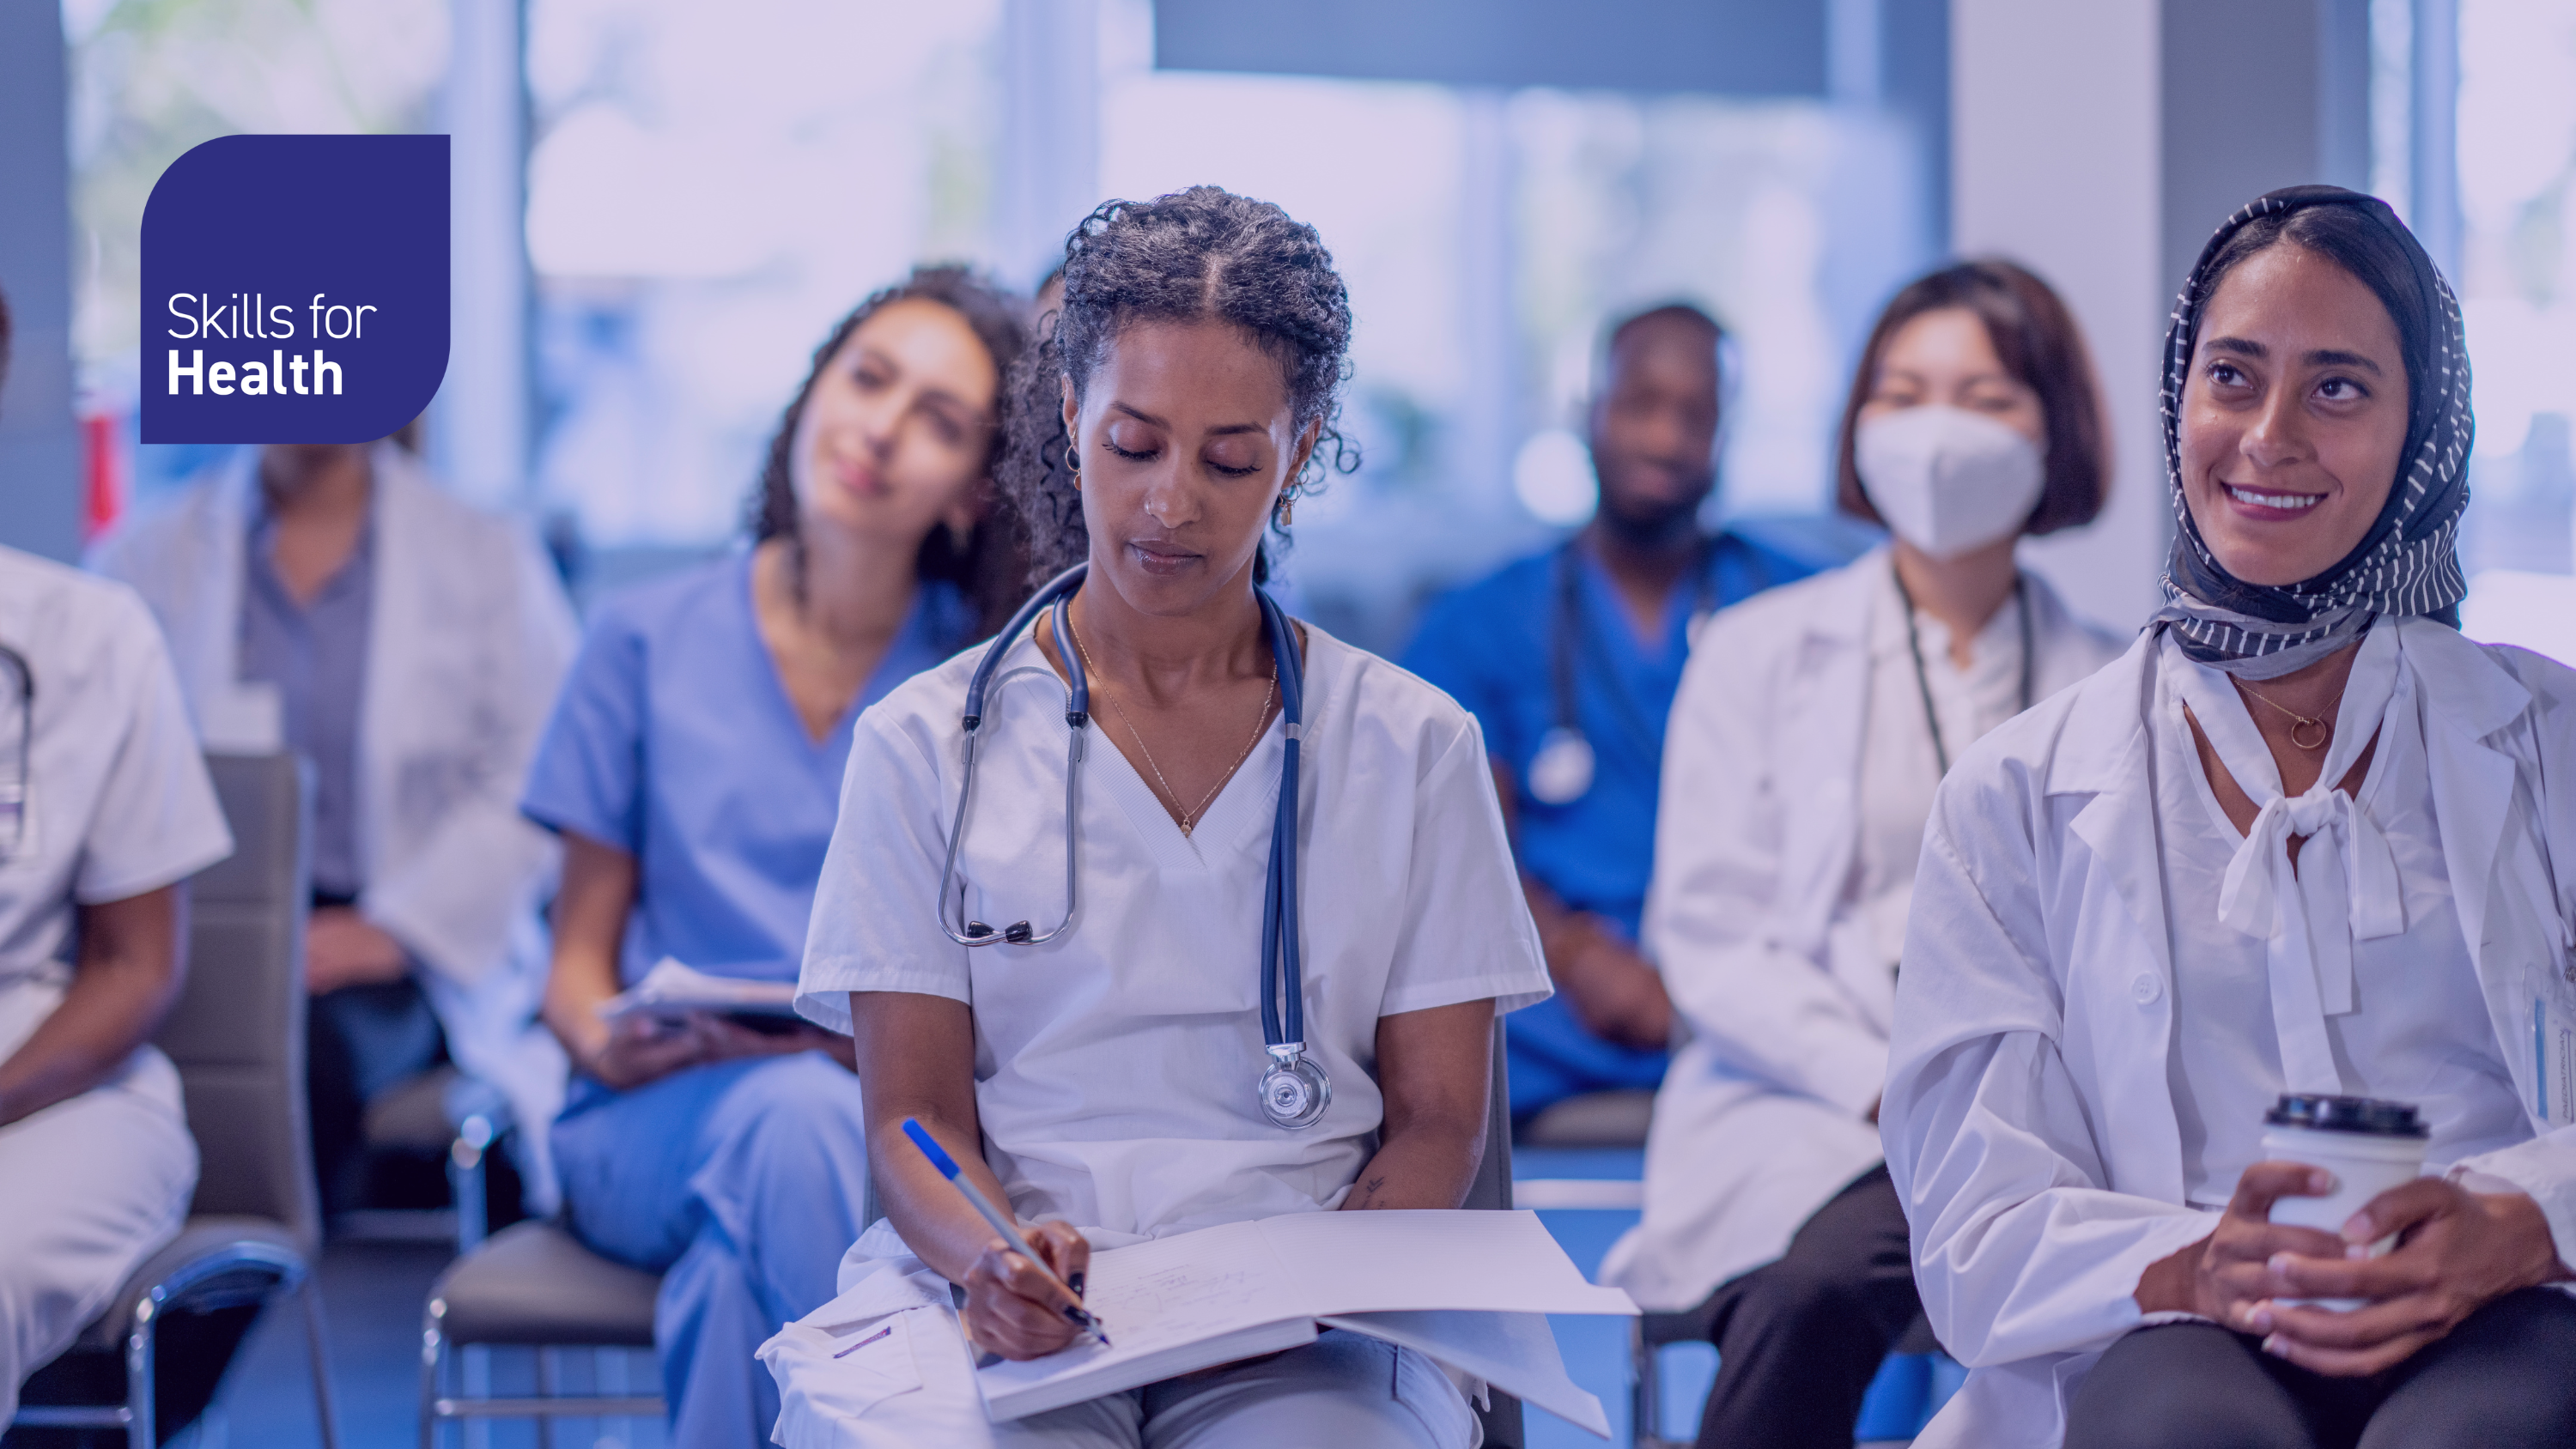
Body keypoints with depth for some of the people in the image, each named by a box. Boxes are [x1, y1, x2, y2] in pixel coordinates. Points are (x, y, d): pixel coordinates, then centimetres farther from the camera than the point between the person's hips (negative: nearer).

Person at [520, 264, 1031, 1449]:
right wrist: (607, 1042, -13)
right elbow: (578, 963, 9)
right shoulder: (647, 642, 7)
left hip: (910, 1130, 0)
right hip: (664, 1122, 1)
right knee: (792, 1112, -36)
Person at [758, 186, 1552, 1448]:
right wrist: (986, 1252, -18)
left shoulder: (1413, 749, 12)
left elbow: (1438, 1120, 10)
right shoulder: (927, 744, 9)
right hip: (997, 1305, 0)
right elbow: (913, 1119, 5)